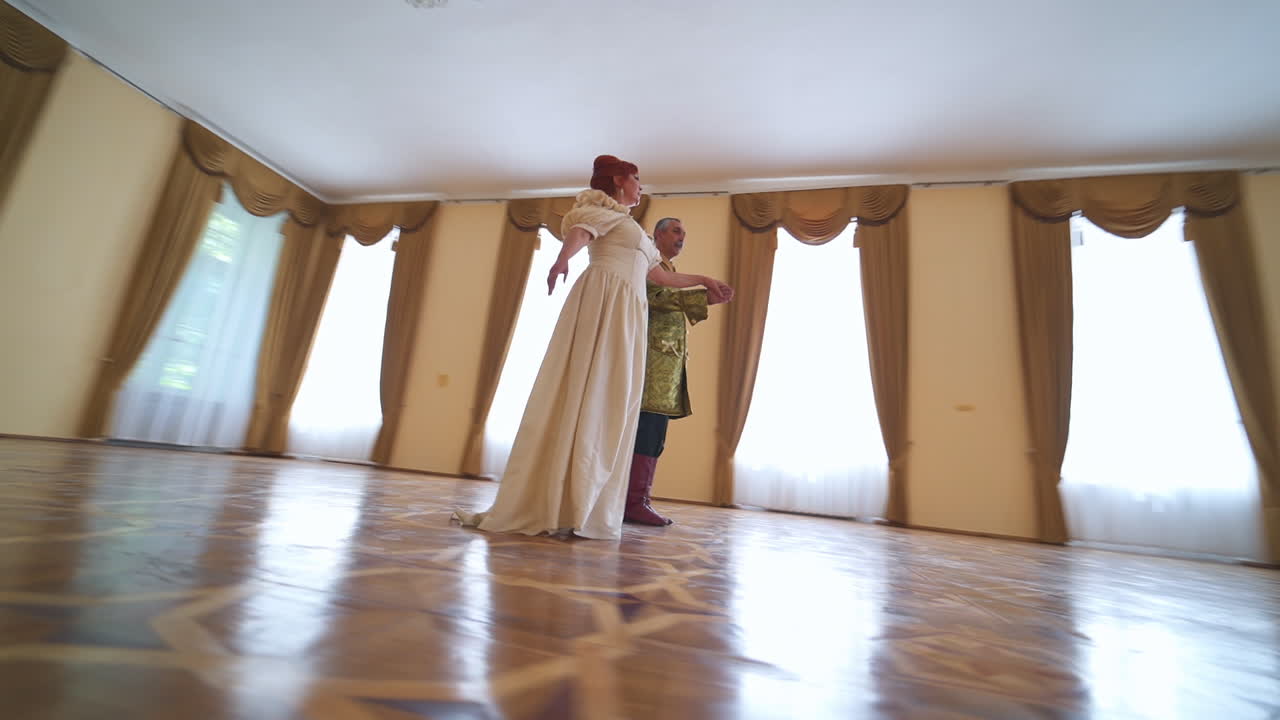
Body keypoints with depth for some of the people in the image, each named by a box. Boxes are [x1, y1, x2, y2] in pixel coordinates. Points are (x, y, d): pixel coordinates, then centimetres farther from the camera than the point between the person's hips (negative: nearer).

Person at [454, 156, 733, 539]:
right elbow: (578, 233, -13)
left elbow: (661, 276, 39)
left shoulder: (635, 231, 34)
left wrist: (701, 280, 44)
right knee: (583, 395, -14)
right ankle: (562, 506, -13)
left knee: (610, 402, -1)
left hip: (629, 314, 8)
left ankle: (581, 507, 0)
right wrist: (561, 259, -35)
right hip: (602, 300, -8)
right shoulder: (606, 210, 9)